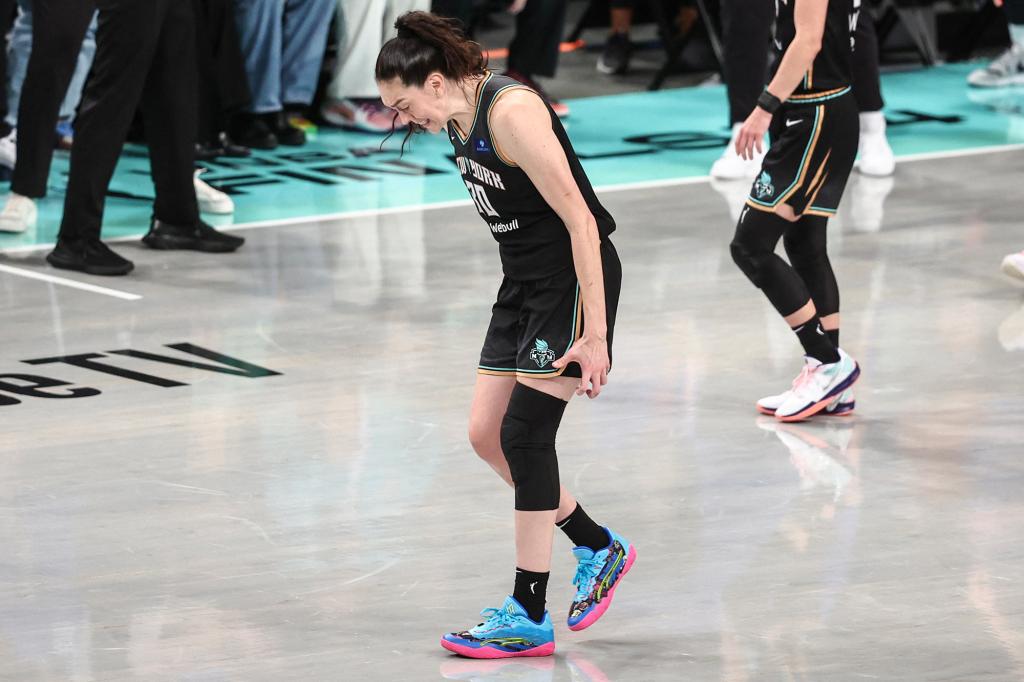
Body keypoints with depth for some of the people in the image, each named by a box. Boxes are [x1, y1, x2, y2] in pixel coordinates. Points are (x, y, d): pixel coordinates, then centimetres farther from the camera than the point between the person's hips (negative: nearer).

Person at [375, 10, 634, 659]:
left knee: (525, 434, -9)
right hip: (524, 281, 9)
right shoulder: (459, 119, 5)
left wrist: (593, 334, -25)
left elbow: (579, 219, -24)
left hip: (576, 278, -9)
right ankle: (599, 548, 24)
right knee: (486, 434, 6)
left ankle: (529, 617, -2)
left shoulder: (511, 109, -23)